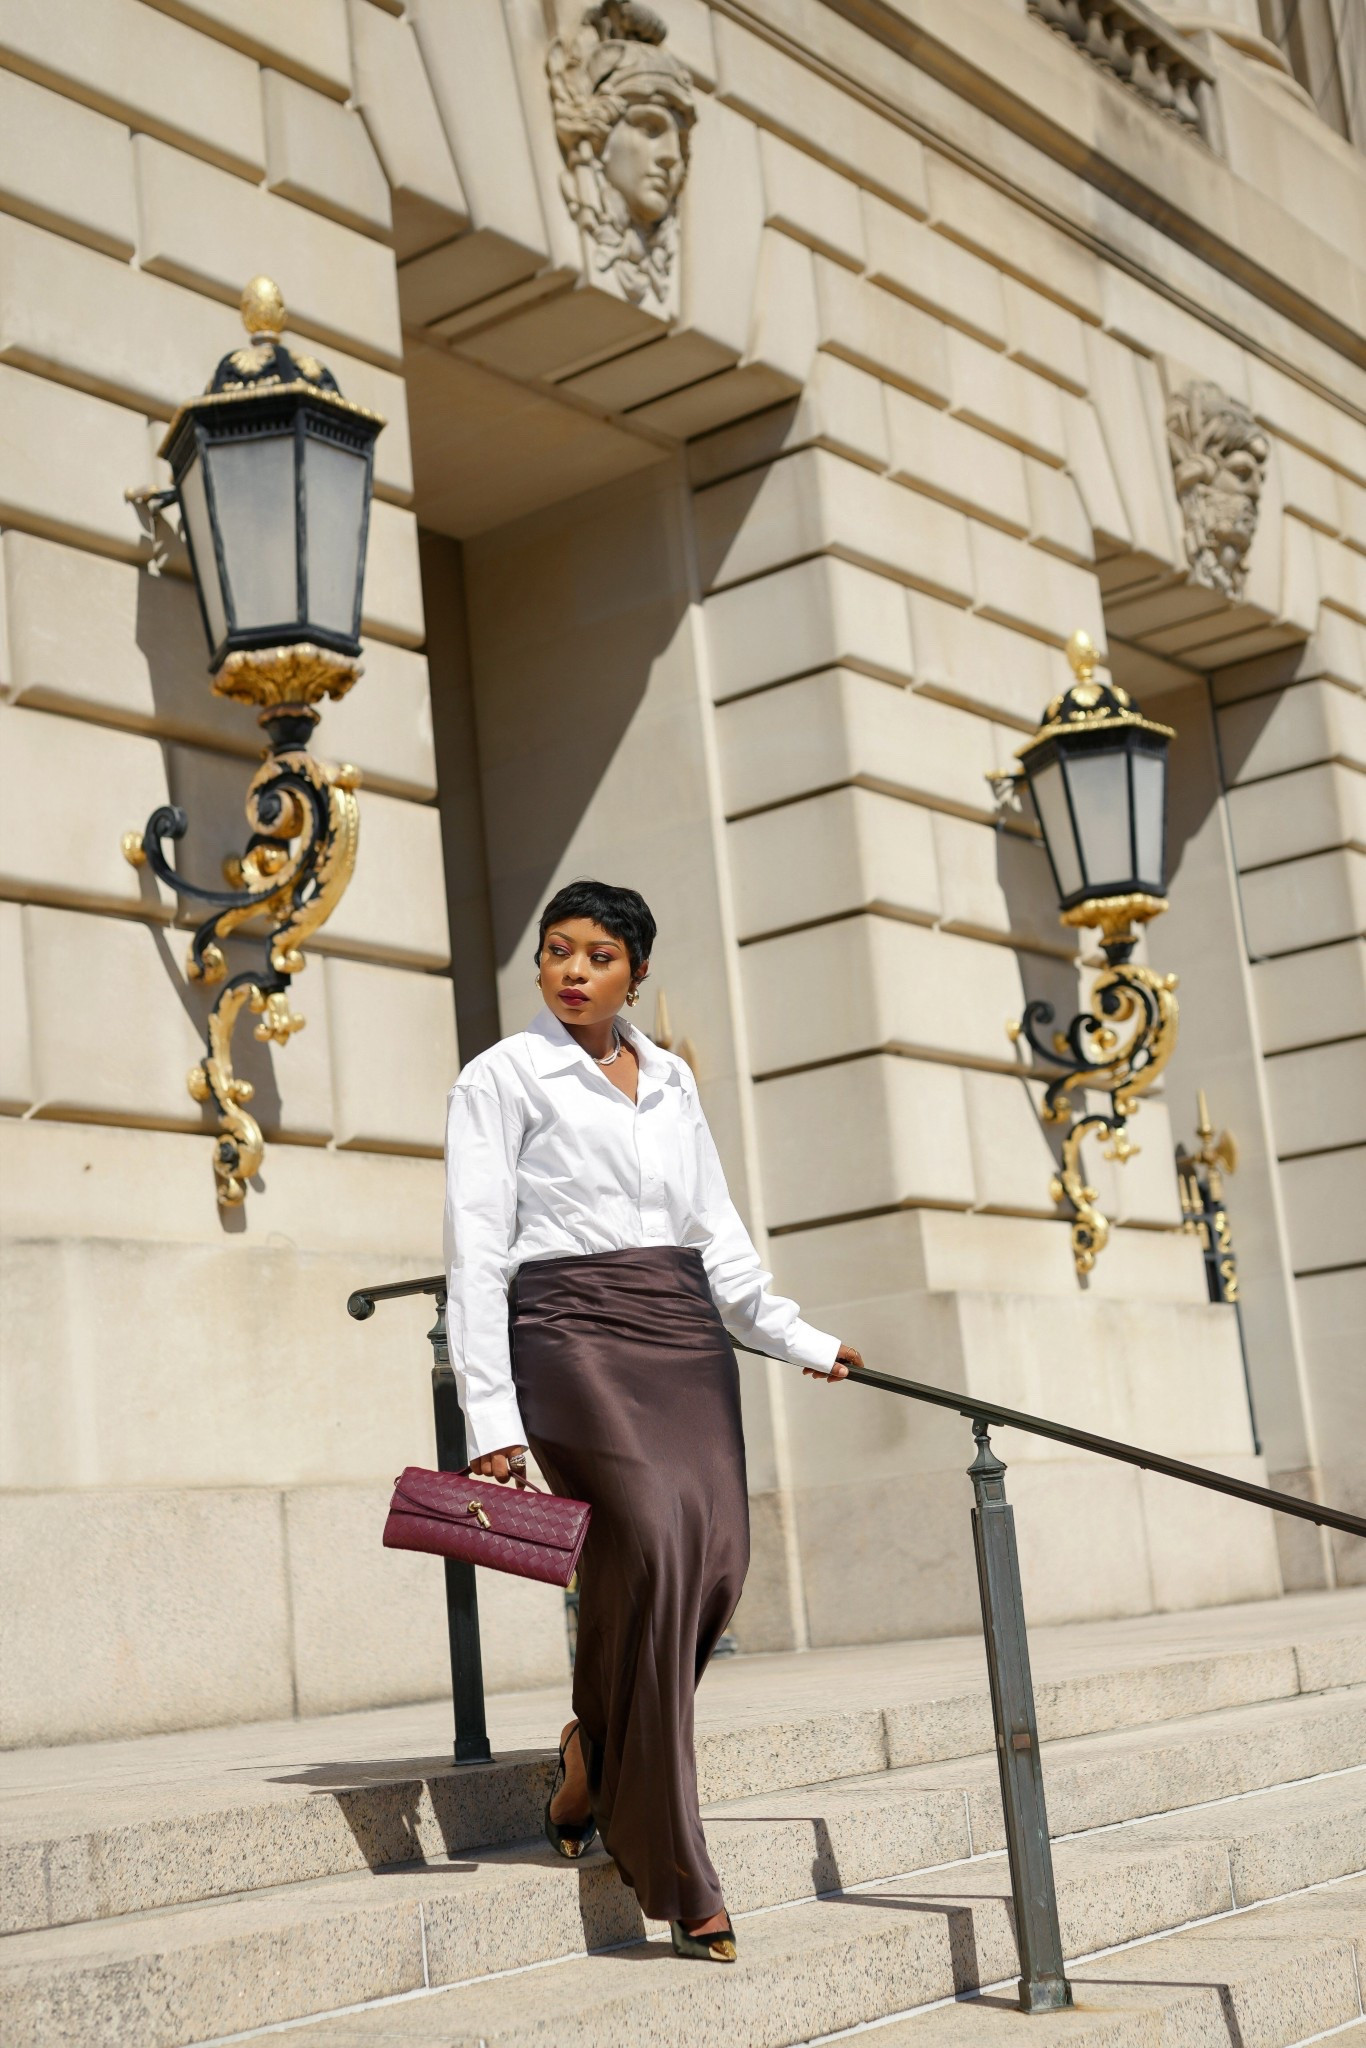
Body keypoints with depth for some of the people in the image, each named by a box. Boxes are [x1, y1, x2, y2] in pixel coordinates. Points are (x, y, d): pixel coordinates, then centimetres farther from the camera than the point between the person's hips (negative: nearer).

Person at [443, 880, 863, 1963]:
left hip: (686, 1337, 6)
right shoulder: (504, 1076, 3)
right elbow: (476, 1253, -3)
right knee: (648, 1538, -21)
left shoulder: (671, 1079, 18)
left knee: (716, 1558, -9)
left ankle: (598, 1750, 19)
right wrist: (492, 1417, -9)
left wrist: (799, 1339, 21)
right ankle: (674, 1870, -12)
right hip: (573, 1332, -5)